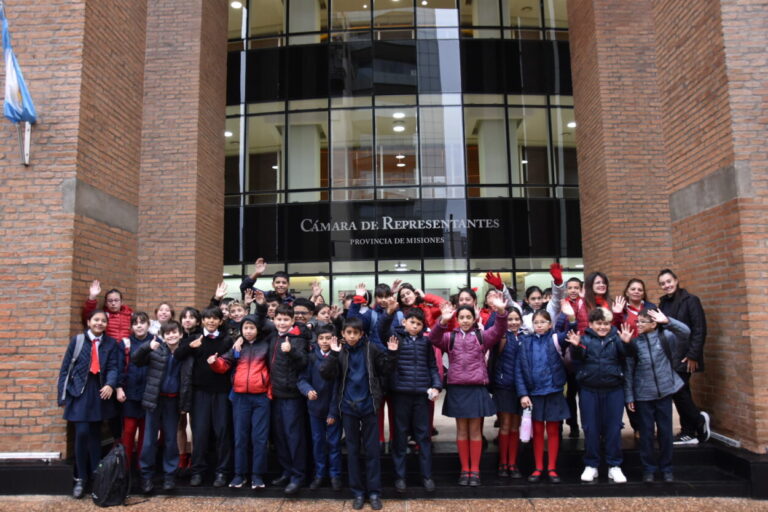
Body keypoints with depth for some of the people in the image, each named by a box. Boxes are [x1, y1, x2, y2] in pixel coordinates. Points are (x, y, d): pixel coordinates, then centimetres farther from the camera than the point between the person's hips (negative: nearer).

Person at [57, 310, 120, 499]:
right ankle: (80, 478, 4)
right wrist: (63, 394, -3)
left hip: (99, 392, 2)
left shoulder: (111, 343, 4)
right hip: (80, 391, -2)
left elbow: (113, 367, -3)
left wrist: (110, 385, -22)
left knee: (95, 434, 10)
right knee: (82, 433, -10)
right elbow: (66, 367, 1)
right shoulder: (77, 340, 0)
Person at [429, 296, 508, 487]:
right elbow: (434, 338, -14)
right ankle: (464, 470, 19)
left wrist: (501, 312, -30)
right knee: (462, 430, 9)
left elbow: (498, 331, -11)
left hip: (477, 388, 0)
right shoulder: (450, 337, 5)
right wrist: (442, 322, -33)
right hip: (457, 388, 1)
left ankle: (475, 471, 15)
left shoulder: (482, 337, 5)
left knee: (475, 430, 6)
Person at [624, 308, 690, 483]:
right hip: (643, 395, 0)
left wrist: (667, 321, -30)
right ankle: (649, 468, 21)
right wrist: (629, 396, -3)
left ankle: (666, 468, 25)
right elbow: (629, 371, -2)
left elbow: (685, 332, -20)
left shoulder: (666, 337, -3)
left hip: (664, 392, 0)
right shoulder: (634, 342, -3)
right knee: (646, 433, 8)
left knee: (666, 431, 10)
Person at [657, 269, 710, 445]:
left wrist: (693, 355, -16)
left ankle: (699, 419, 12)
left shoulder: (690, 300, -7)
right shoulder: (663, 304, 12)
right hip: (668, 356, 6)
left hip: (684, 356, -6)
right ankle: (689, 433, 15)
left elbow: (700, 330, -11)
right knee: (680, 391, 8)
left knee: (678, 390, -11)